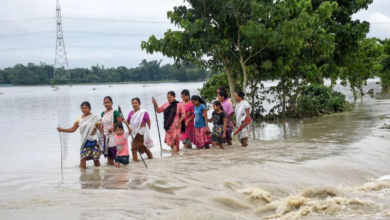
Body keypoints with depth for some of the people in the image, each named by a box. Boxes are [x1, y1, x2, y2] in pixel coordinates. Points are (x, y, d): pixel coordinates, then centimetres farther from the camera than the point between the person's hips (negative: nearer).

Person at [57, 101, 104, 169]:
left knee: (96, 158, 2)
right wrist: (62, 130, -7)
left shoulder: (95, 118, -6)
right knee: (82, 158, -7)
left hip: (94, 141, -3)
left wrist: (103, 139, -14)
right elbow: (73, 129, 5)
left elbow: (101, 130, -6)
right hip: (85, 141, 3)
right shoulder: (79, 118, 6)